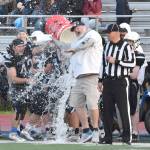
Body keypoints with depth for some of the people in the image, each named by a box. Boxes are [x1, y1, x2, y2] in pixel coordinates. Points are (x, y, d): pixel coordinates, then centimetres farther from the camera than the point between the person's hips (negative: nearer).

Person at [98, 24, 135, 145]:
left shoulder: (125, 46, -6)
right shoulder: (107, 46, 15)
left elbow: (132, 63, -12)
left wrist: (116, 61, -16)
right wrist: (100, 80, 17)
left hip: (121, 81, -6)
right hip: (108, 81, 6)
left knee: (124, 109, -6)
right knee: (107, 109, 6)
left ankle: (127, 136, -2)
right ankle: (108, 137, 11)